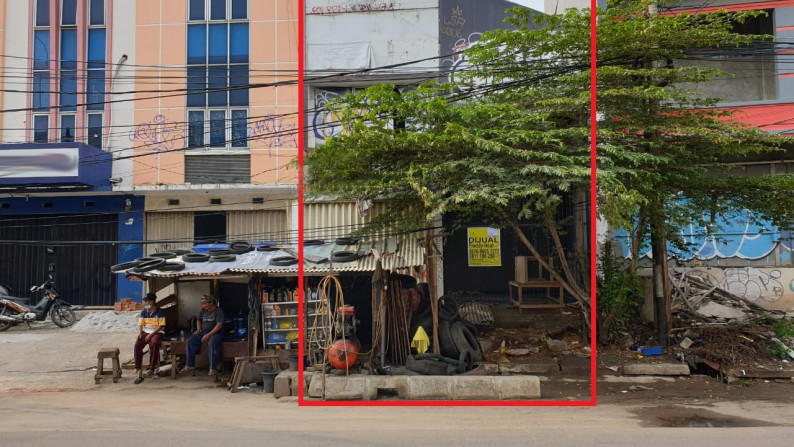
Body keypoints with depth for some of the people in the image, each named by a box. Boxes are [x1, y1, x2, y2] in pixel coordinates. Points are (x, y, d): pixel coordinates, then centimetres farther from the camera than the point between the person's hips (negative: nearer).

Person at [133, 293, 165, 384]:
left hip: (156, 332, -4)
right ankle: (138, 372, -27)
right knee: (137, 344, -27)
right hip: (145, 332, 4)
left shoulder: (160, 312, -3)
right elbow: (140, 324, 9)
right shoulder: (144, 312, 11)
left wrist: (151, 334, -17)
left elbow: (161, 326, -8)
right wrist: (140, 333, -12)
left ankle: (151, 369, -31)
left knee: (154, 343, -38)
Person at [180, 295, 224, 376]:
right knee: (190, 341, -15)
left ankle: (212, 369, -34)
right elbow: (199, 320, 31)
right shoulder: (203, 310, 13)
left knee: (212, 343, -38)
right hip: (203, 332, 7)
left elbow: (219, 325, -19)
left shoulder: (218, 311, -9)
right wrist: (198, 328, 8)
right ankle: (190, 365, -10)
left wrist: (208, 335, -25)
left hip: (215, 333, -7)